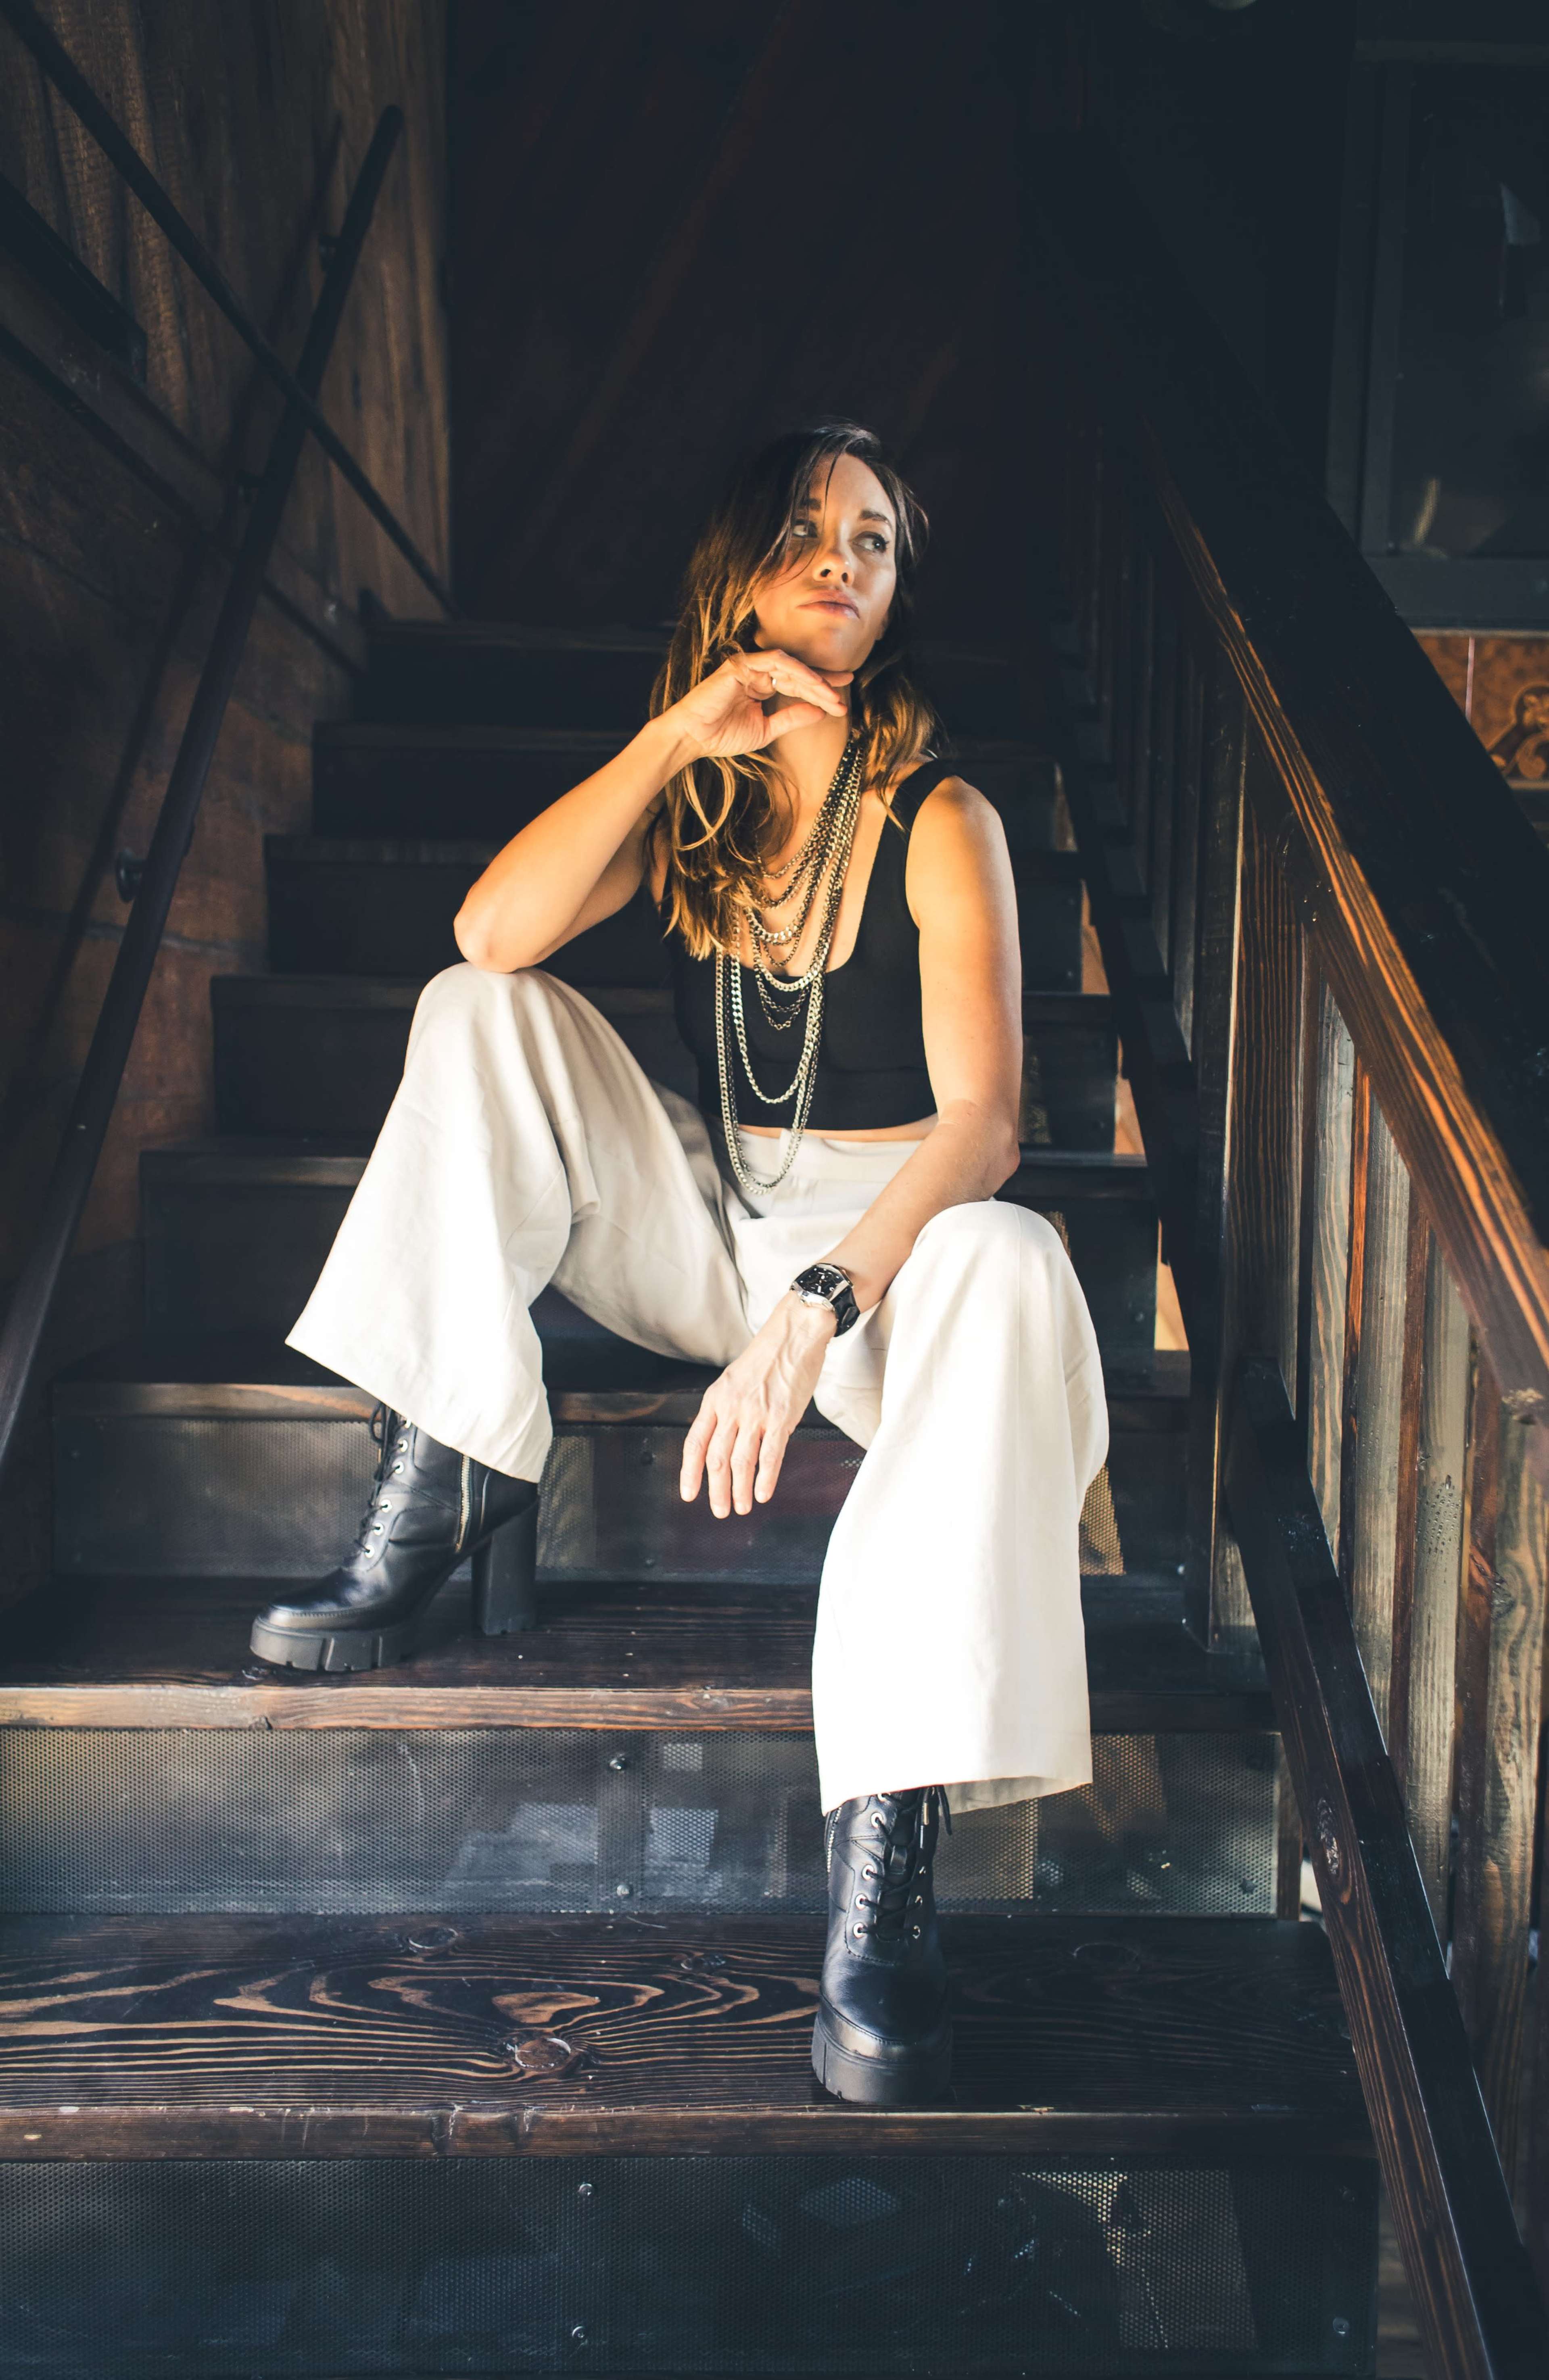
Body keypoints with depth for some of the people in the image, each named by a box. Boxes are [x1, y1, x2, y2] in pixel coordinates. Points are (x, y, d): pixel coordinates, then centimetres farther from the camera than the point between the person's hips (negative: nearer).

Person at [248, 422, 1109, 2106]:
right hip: (704, 1214, 4)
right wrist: (673, 737, -18)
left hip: (890, 1225, -4)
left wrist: (815, 1309, -35)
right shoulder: (688, 797, 6)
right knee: (476, 1013, -9)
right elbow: (492, 930, -13)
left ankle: (881, 1871, -41)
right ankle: (437, 1495, -14)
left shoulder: (940, 823, -7)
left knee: (1015, 1274, -38)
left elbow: (982, 1117, -20)